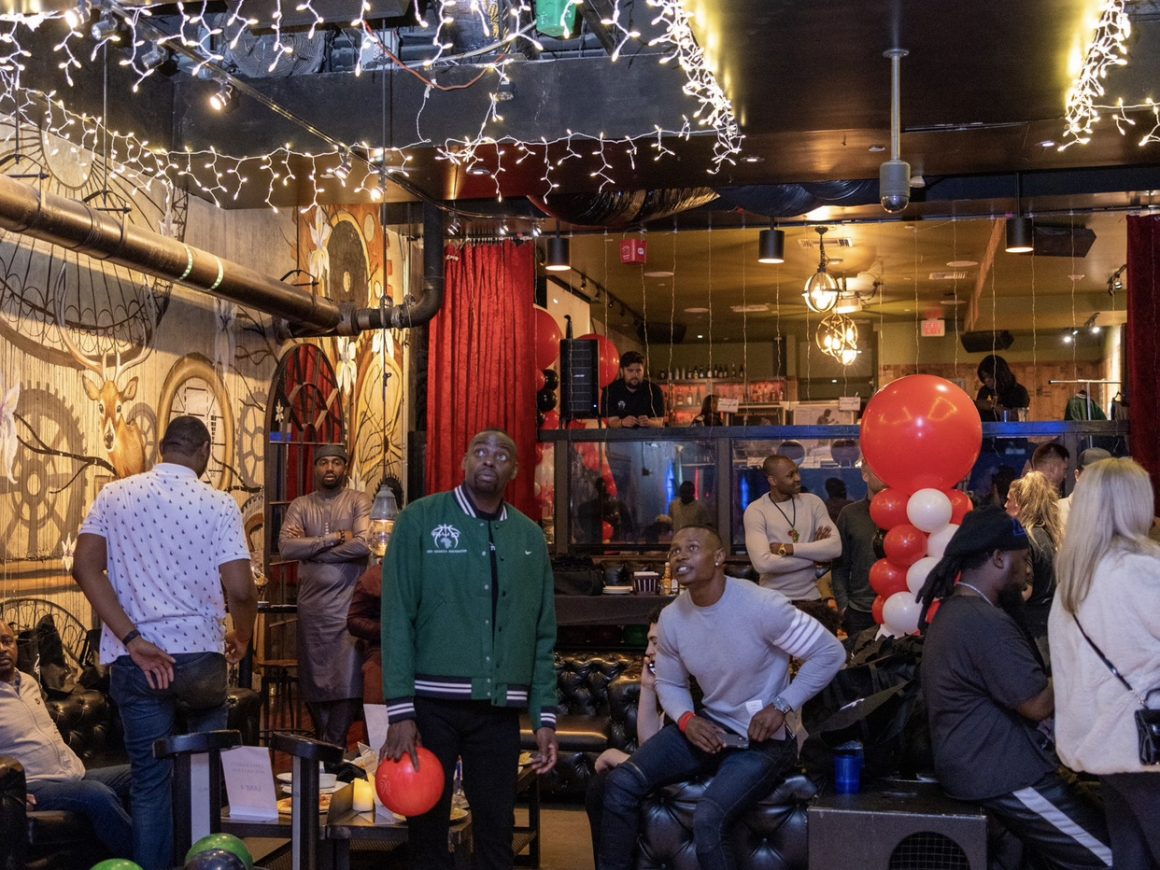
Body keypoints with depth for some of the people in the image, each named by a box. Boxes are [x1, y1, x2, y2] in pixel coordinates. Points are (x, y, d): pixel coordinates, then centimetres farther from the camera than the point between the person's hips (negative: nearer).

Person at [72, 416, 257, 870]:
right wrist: (242, 638, 7)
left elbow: (85, 567, -8)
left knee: (150, 780, 9)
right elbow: (240, 590, -14)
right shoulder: (218, 504, -7)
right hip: (199, 653, -1)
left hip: (135, 659, 2)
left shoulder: (114, 495, 2)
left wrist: (133, 640, -10)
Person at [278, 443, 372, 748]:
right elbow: (285, 546, -7)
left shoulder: (359, 501, 1)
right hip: (311, 605, 3)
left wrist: (310, 548, -8)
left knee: (348, 679, -6)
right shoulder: (300, 505, 9)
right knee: (313, 678, 7)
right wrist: (335, 538, -13)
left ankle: (333, 746, 8)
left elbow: (363, 544, -15)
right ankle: (325, 742, 23)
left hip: (348, 605, -3)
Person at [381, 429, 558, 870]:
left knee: (496, 833, 9)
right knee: (427, 825, 8)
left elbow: (543, 635, 10)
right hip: (432, 701, -3)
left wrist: (545, 716, 5)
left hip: (500, 707, 3)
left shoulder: (530, 536, 9)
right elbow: (397, 617, -7)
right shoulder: (420, 519, -2)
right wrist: (400, 709, -12)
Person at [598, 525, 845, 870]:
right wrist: (686, 719, -10)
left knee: (707, 820, -27)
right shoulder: (671, 619, -4)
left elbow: (830, 653, -15)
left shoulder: (762, 607, -22)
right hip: (708, 727, 6)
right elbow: (669, 683, 11)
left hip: (762, 740, -6)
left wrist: (781, 706, -19)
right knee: (621, 784, -10)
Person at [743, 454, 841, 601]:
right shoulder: (755, 511, -10)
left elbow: (835, 547, -10)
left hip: (810, 597, 3)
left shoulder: (812, 502, 2)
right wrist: (814, 553, -13)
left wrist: (788, 548, -18)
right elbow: (763, 563, -22)